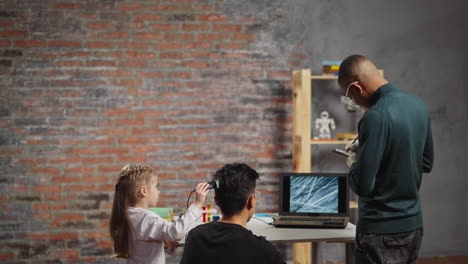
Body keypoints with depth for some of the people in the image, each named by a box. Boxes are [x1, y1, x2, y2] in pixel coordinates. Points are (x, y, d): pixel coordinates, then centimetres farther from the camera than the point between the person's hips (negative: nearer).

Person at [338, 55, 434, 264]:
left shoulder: (376, 116, -21)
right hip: (414, 225, 8)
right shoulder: (418, 105, 4)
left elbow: (362, 185, -23)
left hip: (381, 231, -8)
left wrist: (353, 163, -1)